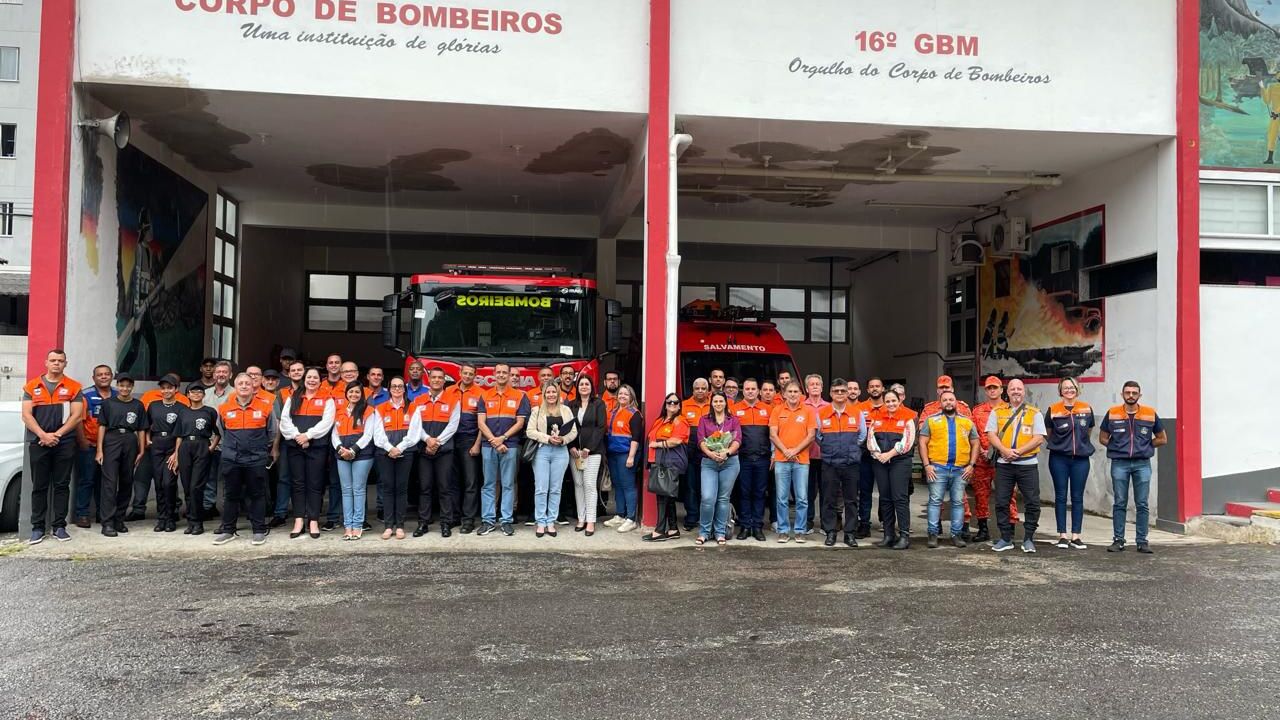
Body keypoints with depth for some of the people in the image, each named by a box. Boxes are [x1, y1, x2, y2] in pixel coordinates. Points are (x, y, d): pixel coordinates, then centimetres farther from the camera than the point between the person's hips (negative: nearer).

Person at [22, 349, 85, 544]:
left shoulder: (73, 387, 6)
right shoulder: (32, 386, 9)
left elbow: (76, 416, -1)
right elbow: (26, 415, 2)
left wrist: (56, 435, -10)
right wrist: (43, 435, -11)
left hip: (65, 443, -1)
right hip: (38, 442, 1)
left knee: (62, 485, 2)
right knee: (39, 486, 3)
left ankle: (59, 526, 7)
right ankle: (37, 528, 7)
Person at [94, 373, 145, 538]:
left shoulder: (138, 405, 10)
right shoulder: (108, 403, 5)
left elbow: (141, 430, 10)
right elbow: (102, 426, 3)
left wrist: (141, 451, 4)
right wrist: (99, 449, -4)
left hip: (130, 443, 3)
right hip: (111, 441, -3)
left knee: (127, 481, 7)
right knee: (110, 482, -8)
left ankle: (119, 519, 18)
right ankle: (107, 523, -10)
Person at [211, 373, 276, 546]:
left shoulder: (265, 407, 0)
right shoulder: (224, 409, 4)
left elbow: (272, 432, 12)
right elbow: (222, 432, 18)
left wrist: (272, 450, 18)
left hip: (256, 460, -2)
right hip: (231, 460, 2)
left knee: (257, 495, 3)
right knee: (230, 495, 9)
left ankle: (259, 531, 10)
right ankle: (228, 530, 19)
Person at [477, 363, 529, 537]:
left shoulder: (520, 397, 5)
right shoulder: (485, 396, 9)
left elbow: (520, 423, 0)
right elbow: (481, 422, 2)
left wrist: (502, 438, -11)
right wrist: (494, 441, -9)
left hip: (510, 446, -1)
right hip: (488, 445, 2)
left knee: (508, 484, 1)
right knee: (488, 484, 4)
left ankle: (506, 521, 4)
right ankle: (488, 520, 8)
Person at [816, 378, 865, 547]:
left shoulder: (857, 413, 3)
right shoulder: (821, 413, 2)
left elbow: (862, 435, 15)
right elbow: (817, 436, 12)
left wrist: (851, 448, 13)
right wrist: (829, 448, 10)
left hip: (851, 463, 1)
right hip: (829, 463, 0)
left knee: (851, 500, 5)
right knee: (829, 500, 3)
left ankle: (850, 533, 13)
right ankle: (830, 532, 12)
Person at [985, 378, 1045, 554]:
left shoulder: (1034, 413, 5)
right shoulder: (997, 412, 9)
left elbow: (1039, 439, -4)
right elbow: (991, 435, 1)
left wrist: (1018, 451, -15)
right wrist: (1005, 450, -16)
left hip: (1027, 464, -1)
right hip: (1003, 464, 1)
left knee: (1032, 503, -1)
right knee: (1001, 502, 3)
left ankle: (1028, 539, 12)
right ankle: (1005, 539, 14)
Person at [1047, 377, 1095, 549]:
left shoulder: (1086, 409, 3)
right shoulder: (1053, 410, -3)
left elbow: (1089, 430, 17)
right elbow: (1048, 432, 11)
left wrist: (1081, 444, 15)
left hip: (1081, 459, 2)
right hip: (1059, 459, -1)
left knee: (1078, 497, 5)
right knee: (1060, 496, 3)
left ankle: (1076, 536, 10)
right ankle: (1062, 535, 9)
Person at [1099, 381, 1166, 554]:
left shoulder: (1150, 414, 4)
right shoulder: (1112, 413, 3)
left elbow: (1162, 439, 13)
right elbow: (1103, 438, 12)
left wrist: (1145, 447, 5)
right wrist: (1117, 448, 3)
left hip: (1142, 464, 0)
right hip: (1119, 463, 0)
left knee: (1142, 505, 2)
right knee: (1119, 504, 3)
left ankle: (1142, 541, 8)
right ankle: (1118, 540, 9)